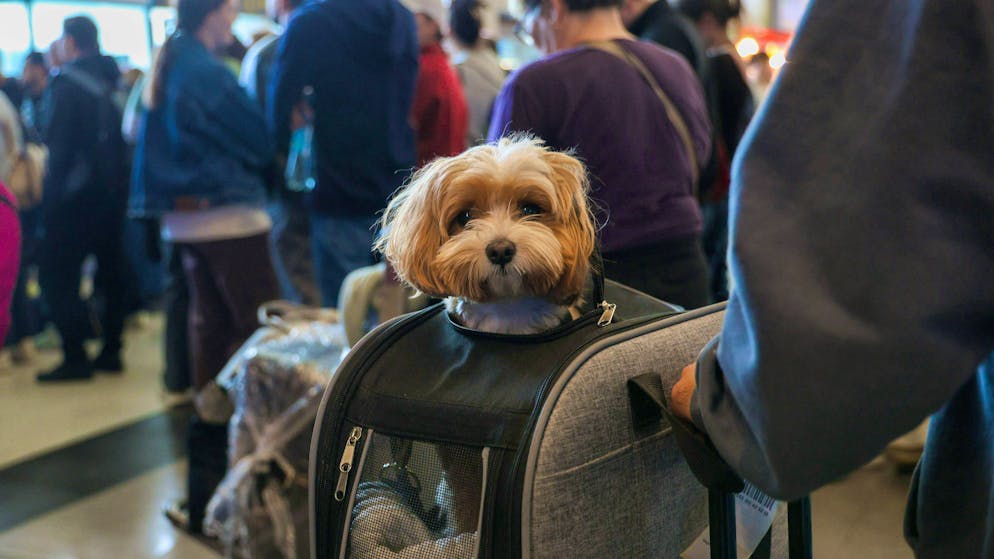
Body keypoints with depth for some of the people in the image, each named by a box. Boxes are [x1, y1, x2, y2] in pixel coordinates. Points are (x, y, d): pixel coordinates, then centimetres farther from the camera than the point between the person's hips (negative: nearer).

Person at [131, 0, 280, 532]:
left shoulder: (167, 67, 11)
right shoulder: (208, 72, -16)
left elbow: (144, 134, 20)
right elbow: (258, 139, -10)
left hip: (186, 217, 9)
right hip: (228, 216, -9)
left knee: (211, 325, 13)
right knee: (264, 329, -4)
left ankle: (209, 426, 19)